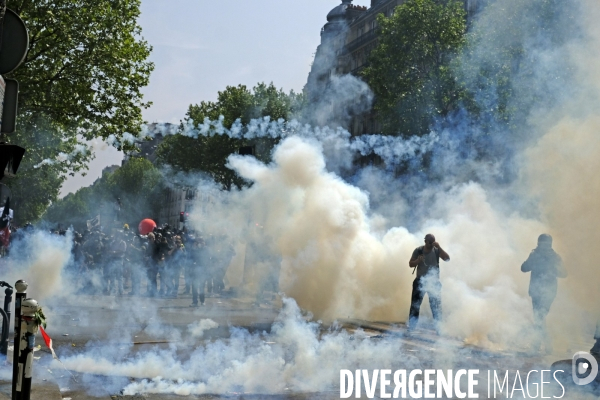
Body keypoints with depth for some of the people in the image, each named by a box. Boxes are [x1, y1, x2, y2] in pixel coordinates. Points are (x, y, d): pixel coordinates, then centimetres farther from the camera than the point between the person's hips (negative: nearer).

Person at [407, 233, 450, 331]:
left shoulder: (436, 250, -3)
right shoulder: (418, 251, -2)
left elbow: (447, 258, -15)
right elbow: (410, 264, 1)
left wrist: (439, 247, -22)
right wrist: (418, 261, -20)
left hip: (434, 281, 0)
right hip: (420, 281, 0)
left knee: (436, 305, 2)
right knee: (415, 304, 0)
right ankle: (411, 327, 4)